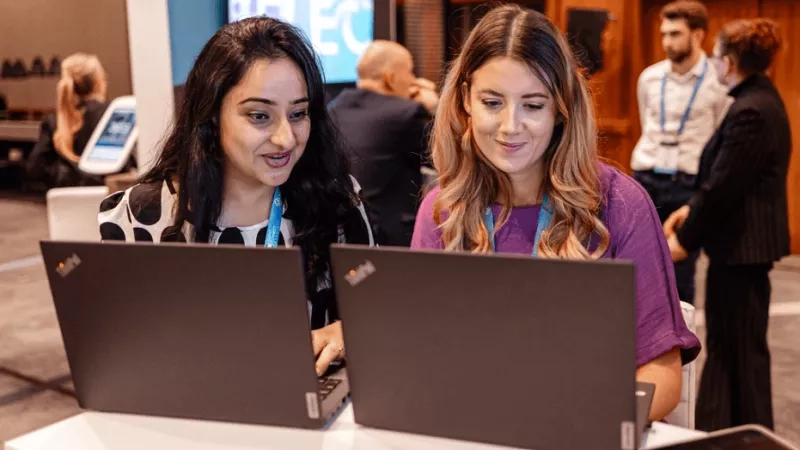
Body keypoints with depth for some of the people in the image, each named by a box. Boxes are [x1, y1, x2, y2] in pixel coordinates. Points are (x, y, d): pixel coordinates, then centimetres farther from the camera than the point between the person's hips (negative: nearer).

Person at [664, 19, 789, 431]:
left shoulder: (750, 111, -22)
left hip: (742, 244, -10)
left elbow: (724, 184, -22)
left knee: (741, 348, 4)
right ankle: (714, 431, 25)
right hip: (746, 239, 10)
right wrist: (691, 210, 10)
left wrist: (684, 239, -13)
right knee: (726, 344, 16)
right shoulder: (761, 99, 11)